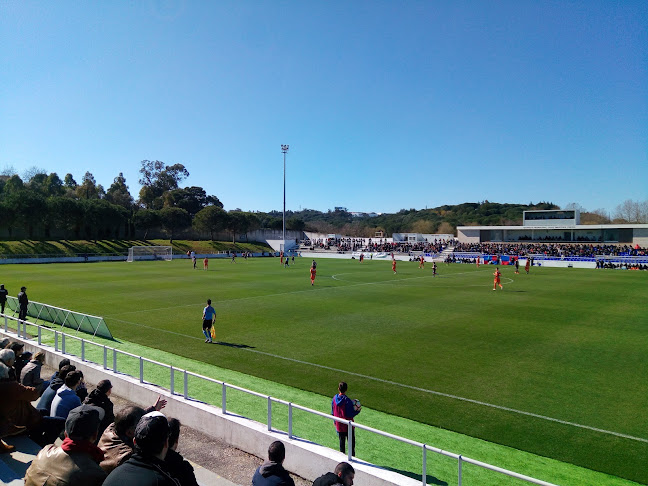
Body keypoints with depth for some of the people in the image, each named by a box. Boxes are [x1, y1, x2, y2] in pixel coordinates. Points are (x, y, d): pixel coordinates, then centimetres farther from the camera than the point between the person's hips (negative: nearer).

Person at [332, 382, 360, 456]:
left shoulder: (334, 398, -6)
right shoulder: (348, 401, -22)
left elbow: (333, 412, 5)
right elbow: (350, 414, -19)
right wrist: (358, 411, -3)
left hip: (339, 425, 5)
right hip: (348, 426, -5)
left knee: (342, 442, 18)